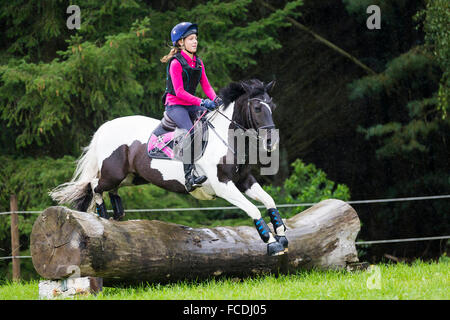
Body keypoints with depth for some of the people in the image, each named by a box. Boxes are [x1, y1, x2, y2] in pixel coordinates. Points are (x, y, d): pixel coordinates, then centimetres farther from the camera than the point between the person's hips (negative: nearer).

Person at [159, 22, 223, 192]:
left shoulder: (198, 62, 12)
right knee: (190, 131, -30)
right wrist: (201, 102, -25)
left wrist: (214, 99, -10)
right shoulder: (176, 63, -11)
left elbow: (206, 85, 11)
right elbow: (179, 91, -18)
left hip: (191, 105, 8)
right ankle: (189, 176, -36)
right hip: (175, 105, -8)